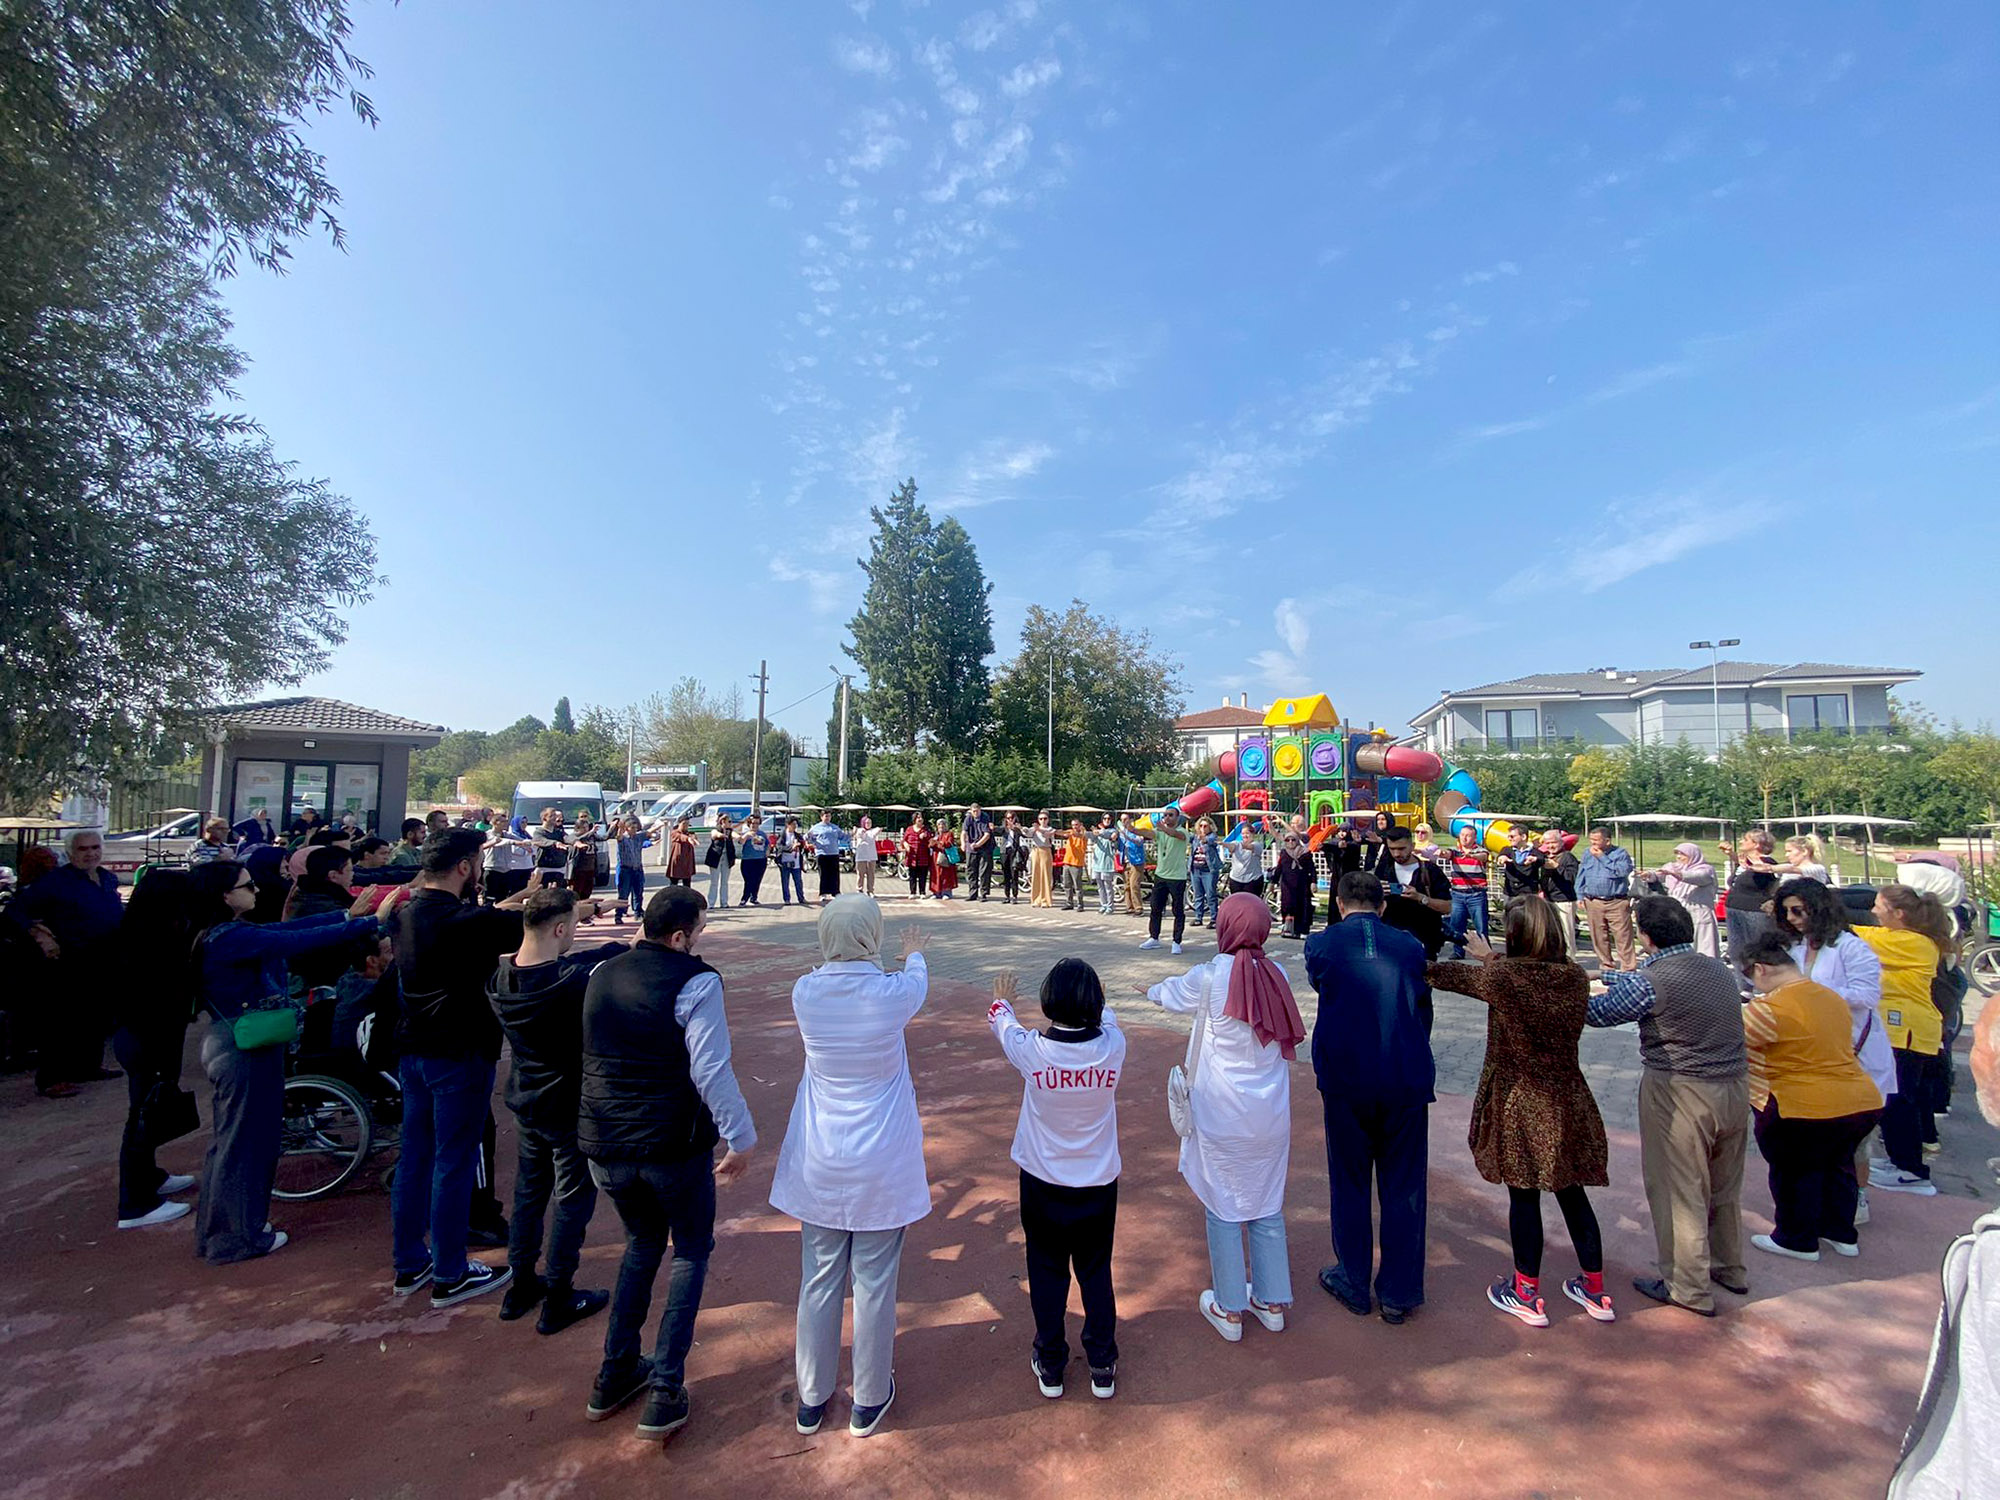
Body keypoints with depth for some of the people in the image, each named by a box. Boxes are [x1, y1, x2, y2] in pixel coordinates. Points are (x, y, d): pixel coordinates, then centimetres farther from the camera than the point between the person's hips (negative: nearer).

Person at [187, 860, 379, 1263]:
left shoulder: (223, 934, 6)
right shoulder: (231, 938, -25)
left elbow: (287, 928, 6)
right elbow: (299, 941, -31)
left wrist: (348, 915, 3)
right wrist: (368, 924, -28)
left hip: (232, 1045, 10)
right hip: (246, 1051, -10)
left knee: (230, 1138, 22)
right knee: (246, 1139, 5)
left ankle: (217, 1229, 37)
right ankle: (239, 1236, 20)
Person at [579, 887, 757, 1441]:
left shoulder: (602, 974, 2)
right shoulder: (695, 982, -18)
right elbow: (712, 1072, -19)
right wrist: (741, 1139, -10)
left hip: (604, 1144, 6)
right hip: (674, 1145, -6)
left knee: (643, 1242, 28)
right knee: (692, 1251, 17)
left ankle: (614, 1376, 34)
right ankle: (665, 1392, 15)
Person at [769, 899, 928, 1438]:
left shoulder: (805, 993, -13)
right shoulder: (893, 993, -19)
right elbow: (918, 982, 6)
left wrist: (833, 959, 34)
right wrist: (914, 953, 29)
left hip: (819, 1166, 3)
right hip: (882, 1168, -3)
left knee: (818, 1281, 18)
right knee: (874, 1283, 14)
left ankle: (811, 1399, 37)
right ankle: (869, 1401, 33)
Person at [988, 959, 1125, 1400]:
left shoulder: (1032, 1050, -22)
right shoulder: (1113, 1047, -19)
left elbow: (1003, 1024, 2)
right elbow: (1106, 1020, 6)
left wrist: (1001, 1000, 25)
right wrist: (1094, 1000, 29)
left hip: (1043, 1184, -1)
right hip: (1099, 1183, 1)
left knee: (1047, 1274, 19)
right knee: (1096, 1273, 21)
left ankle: (1050, 1366, 33)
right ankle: (1103, 1367, 33)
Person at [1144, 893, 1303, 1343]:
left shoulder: (1211, 977, -18)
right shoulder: (1276, 974, -5)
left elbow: (1171, 994, 3)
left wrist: (1151, 989, 26)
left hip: (1222, 1115, -4)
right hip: (1271, 1115, 4)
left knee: (1223, 1208, 13)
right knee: (1267, 1205, 20)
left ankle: (1228, 1310, 26)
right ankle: (1271, 1302, 34)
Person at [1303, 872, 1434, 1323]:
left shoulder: (1320, 944, -5)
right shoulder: (1410, 946, 0)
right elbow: (1424, 1011, 9)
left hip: (1345, 1082, -1)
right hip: (1407, 1080, 2)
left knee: (1350, 1184, 15)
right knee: (1404, 1187, 14)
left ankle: (1353, 1285, 29)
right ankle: (1399, 1294, 26)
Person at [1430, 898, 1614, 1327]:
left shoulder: (1503, 976, -20)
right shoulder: (1576, 979, -5)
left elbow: (1456, 976, -3)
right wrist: (1492, 960, 26)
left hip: (1518, 1103, -5)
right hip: (1568, 1103, 5)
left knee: (1523, 1196, 7)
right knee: (1572, 1192, 18)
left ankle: (1527, 1295, 21)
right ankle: (1595, 1290, 34)